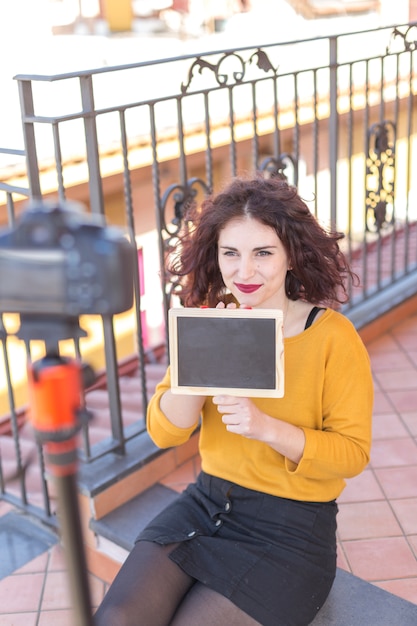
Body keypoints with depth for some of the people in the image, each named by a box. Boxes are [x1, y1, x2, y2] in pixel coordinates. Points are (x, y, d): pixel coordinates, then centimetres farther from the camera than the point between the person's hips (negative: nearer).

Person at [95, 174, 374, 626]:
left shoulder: (333, 337, -14)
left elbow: (353, 453, -10)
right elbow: (164, 432, -4)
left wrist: (266, 427, -26)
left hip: (291, 527, -3)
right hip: (207, 502, 4)